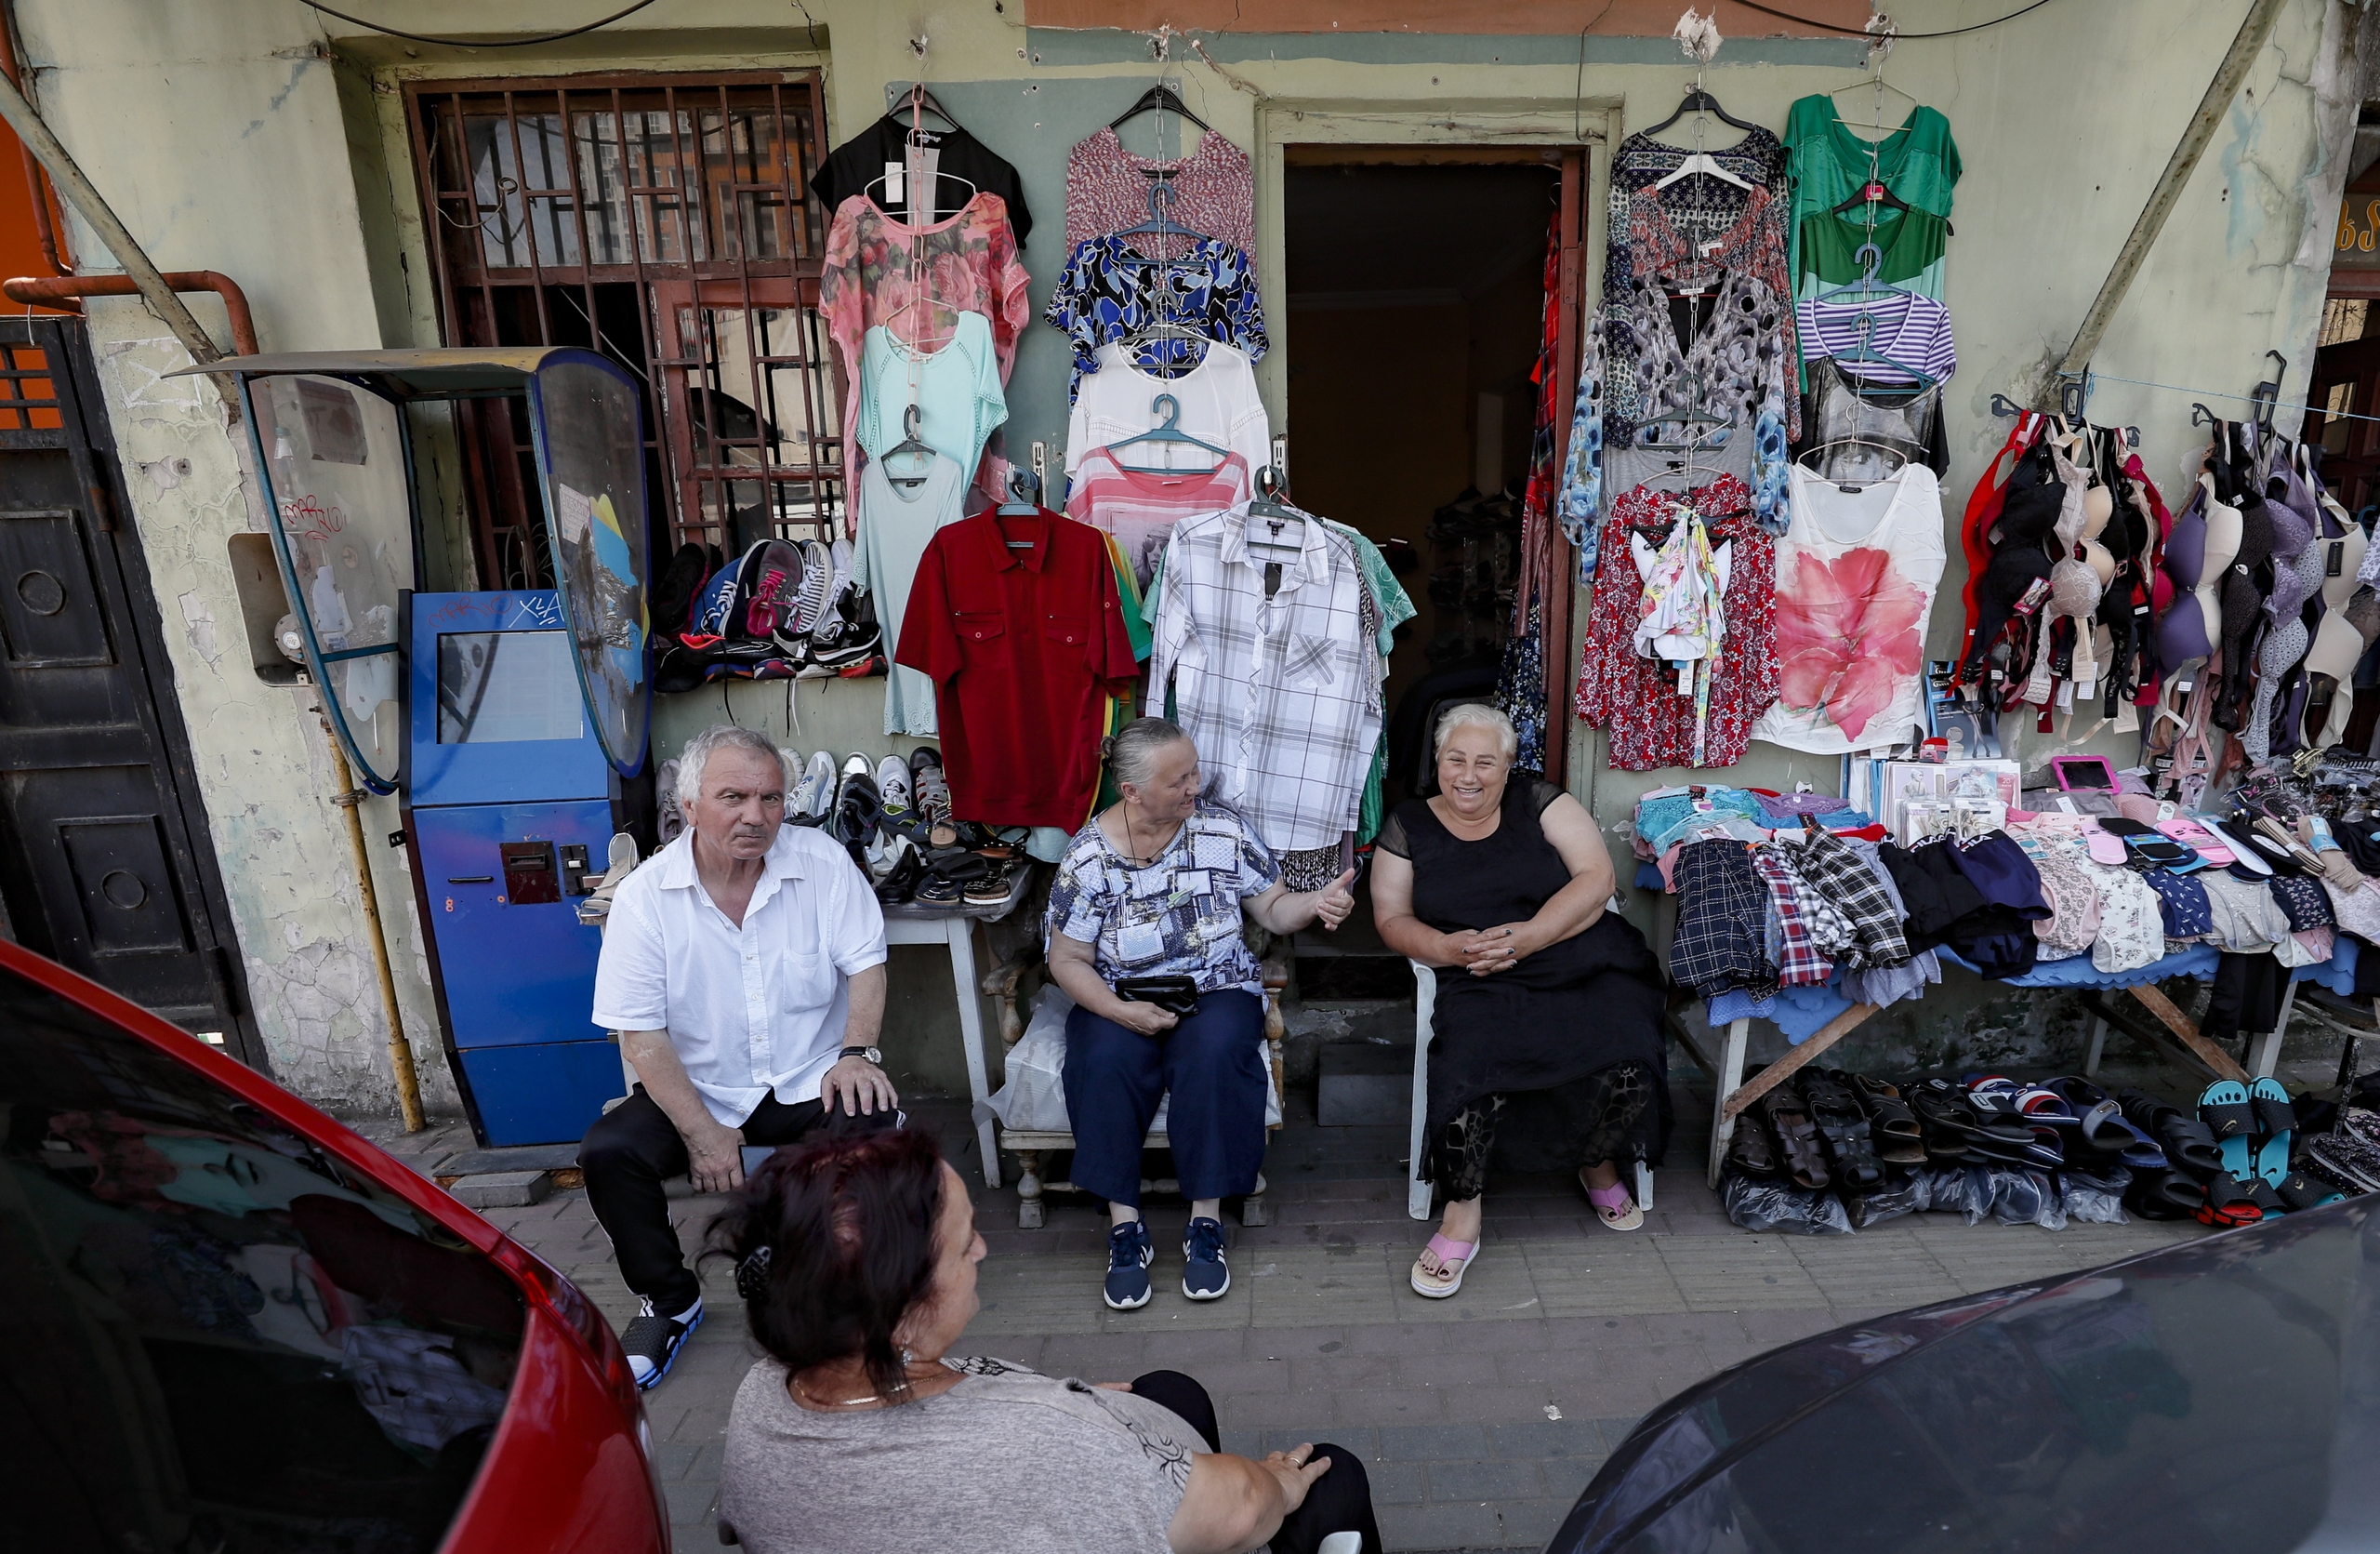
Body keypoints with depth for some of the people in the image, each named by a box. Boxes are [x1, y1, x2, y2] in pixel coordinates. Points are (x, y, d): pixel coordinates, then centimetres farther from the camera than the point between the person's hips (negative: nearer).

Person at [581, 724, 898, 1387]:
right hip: (701, 1090, 1)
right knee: (606, 1152, -20)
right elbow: (641, 1034, -9)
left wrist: (856, 1052, -19)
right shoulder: (644, 897, -10)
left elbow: (866, 965, -3)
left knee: (870, 1125, -29)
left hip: (811, 1082, -1)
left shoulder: (822, 860, -8)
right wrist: (701, 1131, -17)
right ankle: (670, 1301, 9)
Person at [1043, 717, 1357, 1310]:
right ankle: (1125, 1225, -17)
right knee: (1107, 1060, -32)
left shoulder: (1222, 828, -5)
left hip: (1216, 988, 1)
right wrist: (1121, 1011, -20)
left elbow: (1274, 910, 2)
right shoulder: (1088, 856, -9)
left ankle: (1206, 1222, -17)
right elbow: (1068, 960, -4)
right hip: (1119, 997, 0)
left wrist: (1316, 903, -20)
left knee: (1213, 1052, -32)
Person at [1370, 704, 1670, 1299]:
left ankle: (1600, 1164, 7)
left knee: (1626, 1062, -26)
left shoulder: (1540, 803, 9)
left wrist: (1529, 935, -16)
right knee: (1468, 1066, -32)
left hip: (1590, 970, 1)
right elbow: (1392, 919, 7)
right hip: (1485, 987, 0)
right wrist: (1448, 947, -15)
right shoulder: (1408, 826, 12)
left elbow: (1596, 879, -1)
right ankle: (1462, 1216, -13)